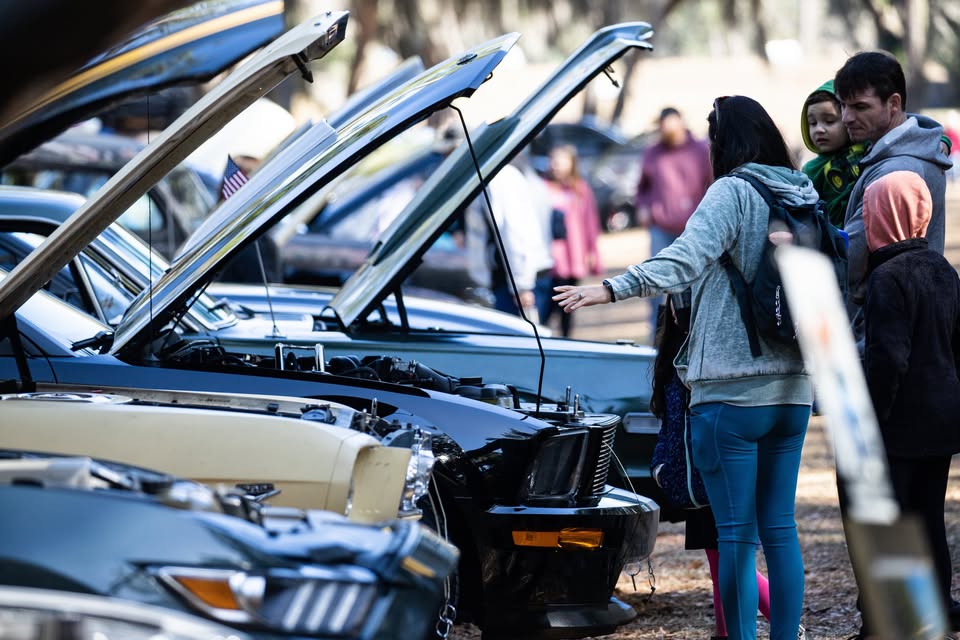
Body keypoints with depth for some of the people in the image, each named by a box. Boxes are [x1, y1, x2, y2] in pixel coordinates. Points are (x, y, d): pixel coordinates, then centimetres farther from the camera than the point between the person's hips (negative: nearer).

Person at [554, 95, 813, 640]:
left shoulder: (733, 193, -9)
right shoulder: (804, 196, 12)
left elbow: (687, 259, -24)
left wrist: (612, 289, -32)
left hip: (731, 390, -7)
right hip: (793, 388, 7)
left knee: (737, 533, -3)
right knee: (780, 528, 12)